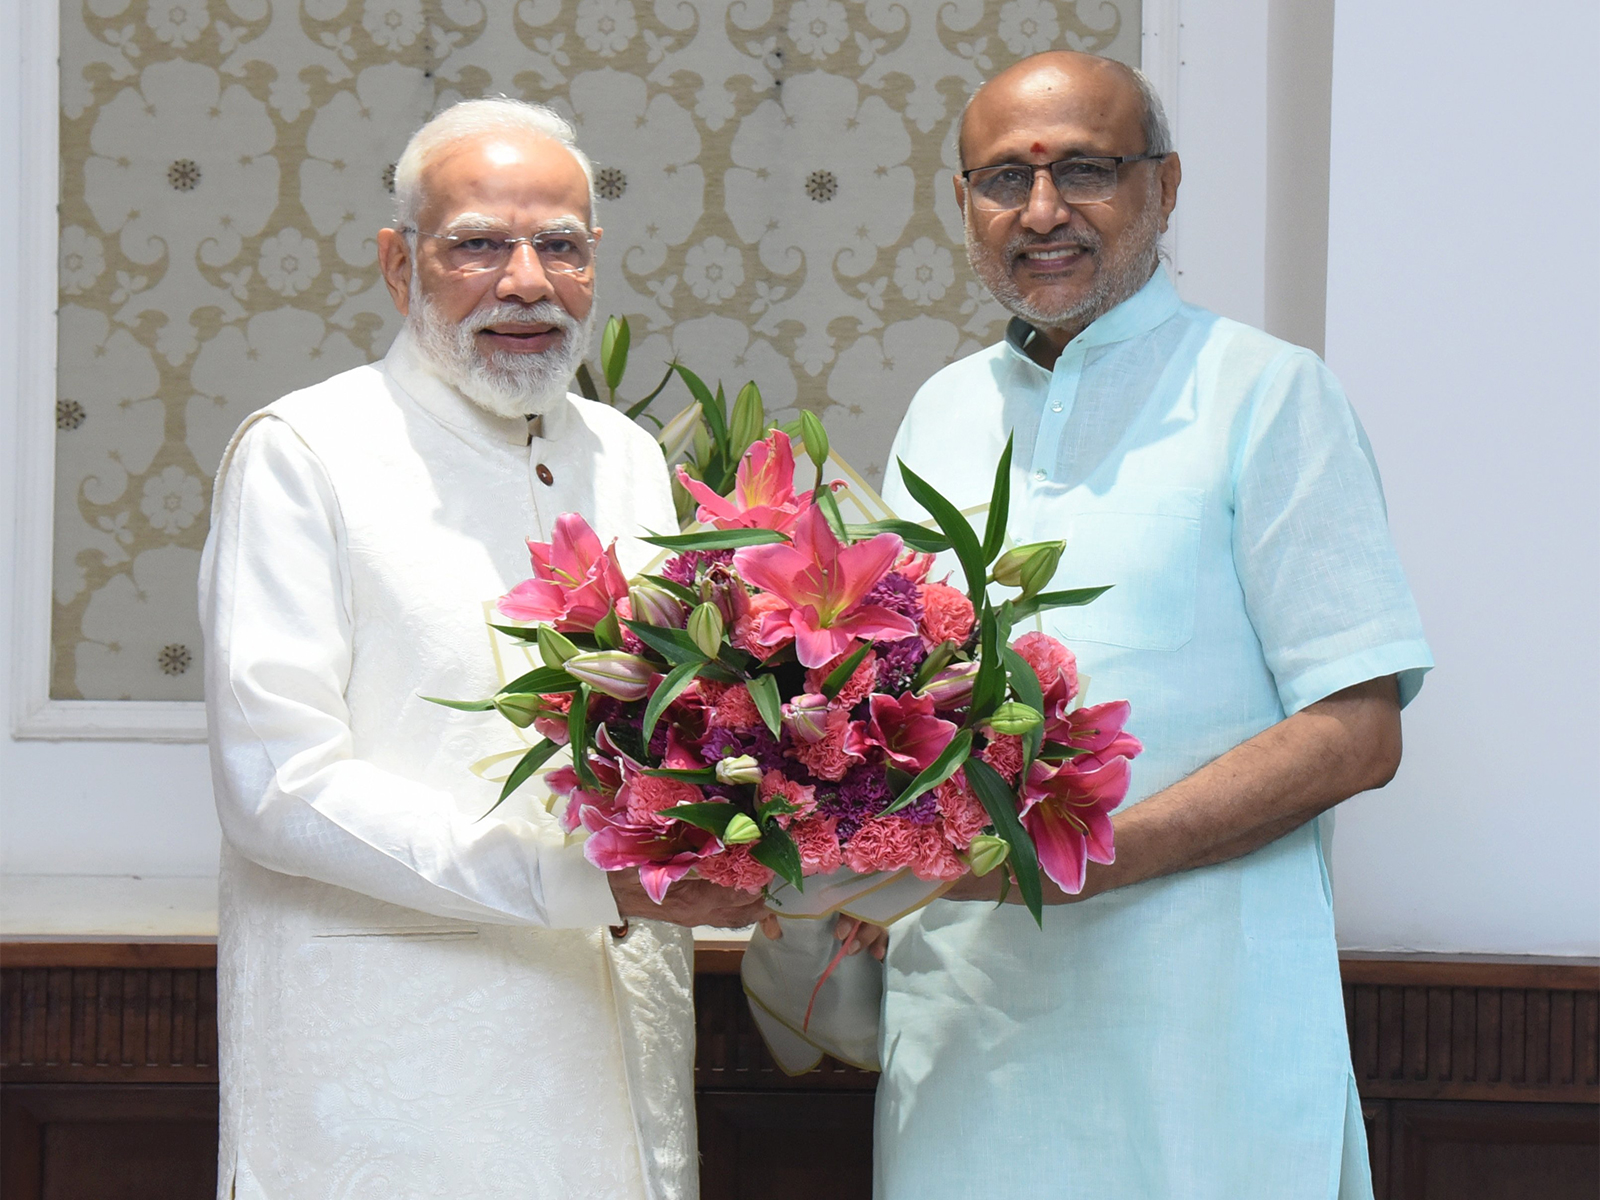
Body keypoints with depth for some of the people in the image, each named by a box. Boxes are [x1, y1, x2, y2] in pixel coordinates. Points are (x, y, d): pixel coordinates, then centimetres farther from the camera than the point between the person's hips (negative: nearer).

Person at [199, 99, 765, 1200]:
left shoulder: (629, 457, 13)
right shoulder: (302, 455, -7)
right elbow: (279, 787, -16)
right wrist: (584, 874, -24)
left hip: (620, 1053, 6)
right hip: (392, 1058, -6)